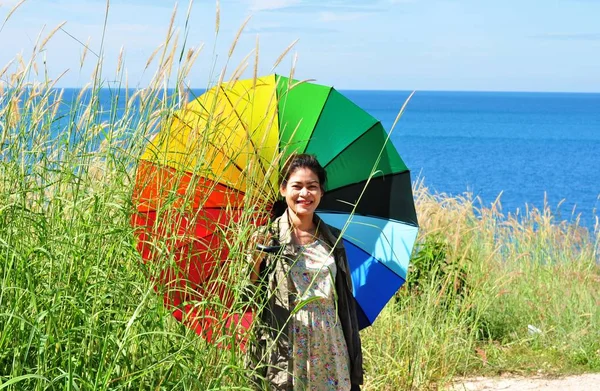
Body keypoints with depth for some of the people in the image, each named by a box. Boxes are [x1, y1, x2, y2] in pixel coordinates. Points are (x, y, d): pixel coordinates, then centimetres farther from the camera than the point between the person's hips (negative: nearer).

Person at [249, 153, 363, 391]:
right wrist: (256, 261, -22)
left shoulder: (332, 240, 10)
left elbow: (346, 302, 13)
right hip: (285, 351, -3)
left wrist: (354, 366, 12)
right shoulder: (268, 239, -1)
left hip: (331, 351, 3)